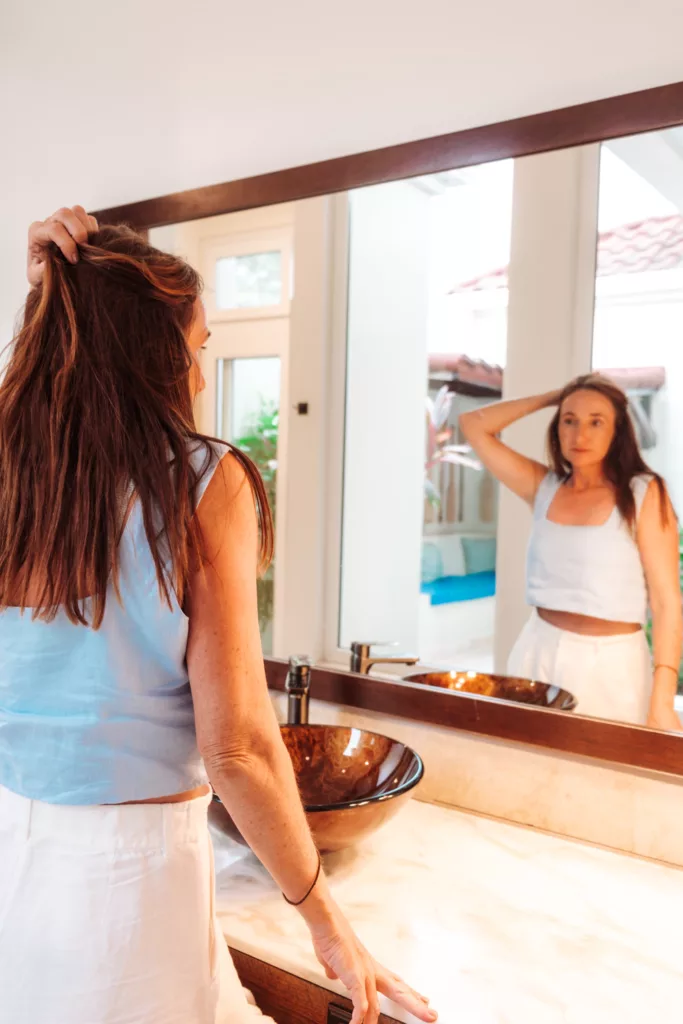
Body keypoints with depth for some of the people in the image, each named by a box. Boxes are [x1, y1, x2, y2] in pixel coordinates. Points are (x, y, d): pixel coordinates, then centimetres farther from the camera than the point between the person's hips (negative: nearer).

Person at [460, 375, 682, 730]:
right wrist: (551, 398, 4)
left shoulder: (644, 493, -6)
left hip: (610, 663, -3)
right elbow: (473, 426, 7)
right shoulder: (544, 487, 5)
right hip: (538, 652, 4)